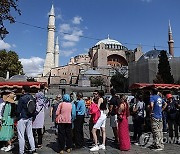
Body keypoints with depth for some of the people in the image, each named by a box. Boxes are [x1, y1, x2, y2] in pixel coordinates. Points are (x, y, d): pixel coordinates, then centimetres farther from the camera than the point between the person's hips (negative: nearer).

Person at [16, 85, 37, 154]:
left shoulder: (22, 98, -16)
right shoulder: (32, 98, 3)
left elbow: (18, 110, -14)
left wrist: (18, 117, 2)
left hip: (22, 118, -7)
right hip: (30, 118, 7)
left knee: (21, 136, 3)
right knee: (30, 135, 14)